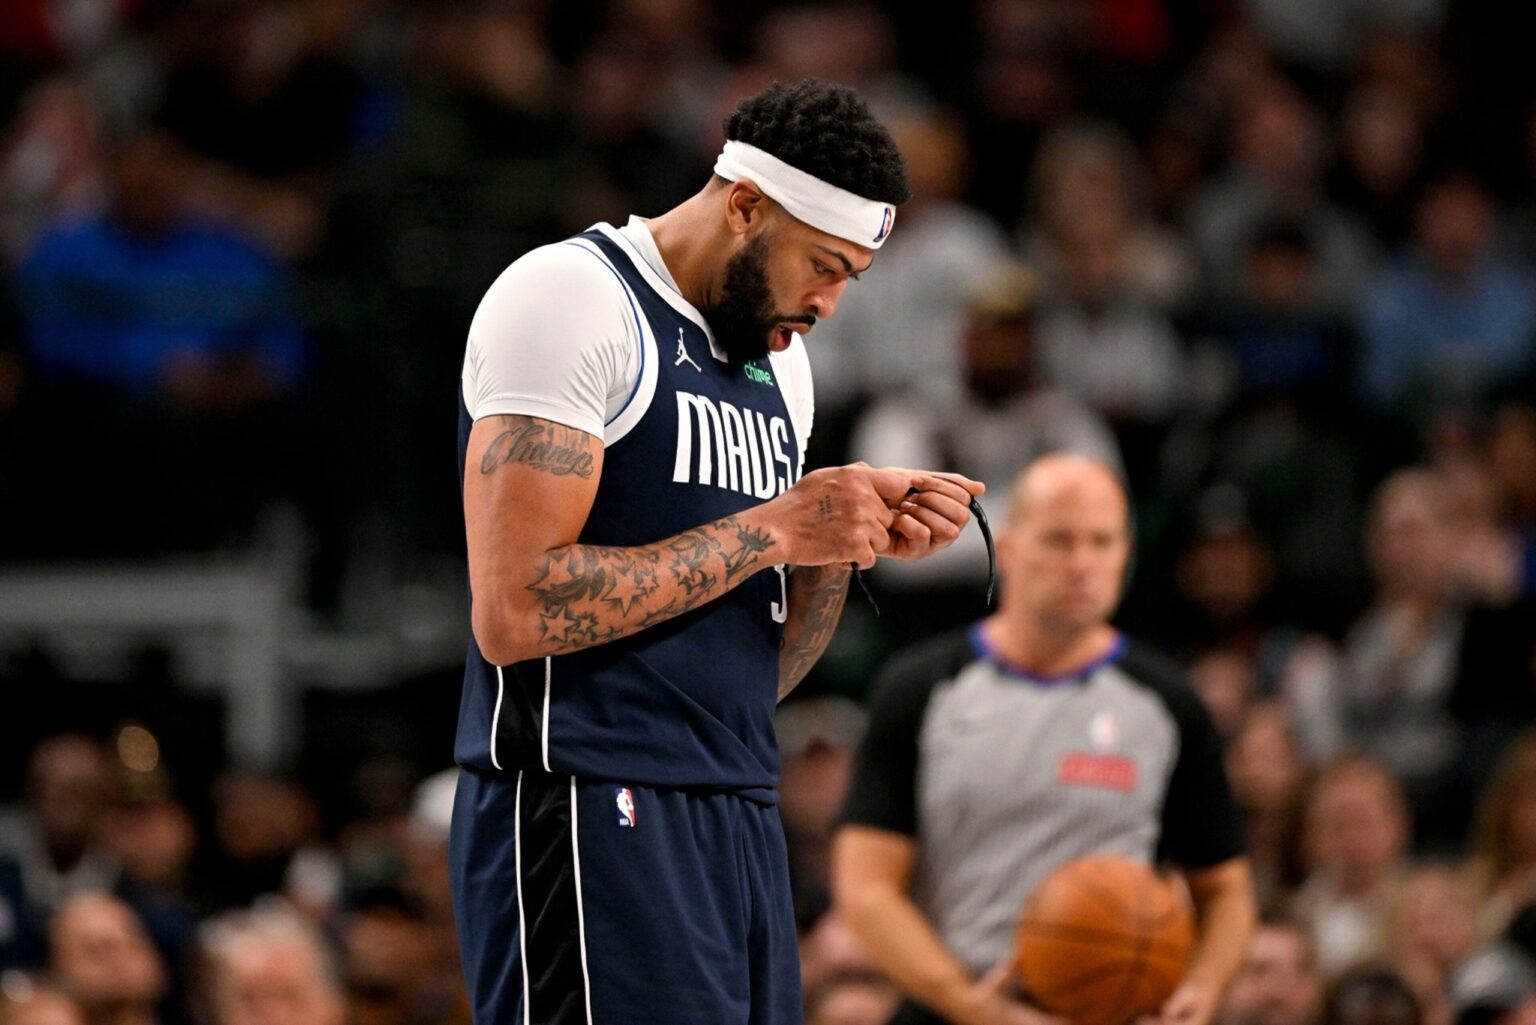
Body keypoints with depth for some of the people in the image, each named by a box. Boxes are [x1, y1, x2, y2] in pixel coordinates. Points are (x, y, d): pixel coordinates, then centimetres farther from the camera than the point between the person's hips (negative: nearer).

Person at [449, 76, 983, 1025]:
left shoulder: (778, 359, 18)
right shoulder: (572, 298, -8)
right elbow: (514, 611, -19)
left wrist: (851, 541, 2)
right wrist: (773, 529, -13)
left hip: (739, 824, 8)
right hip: (592, 815, -8)